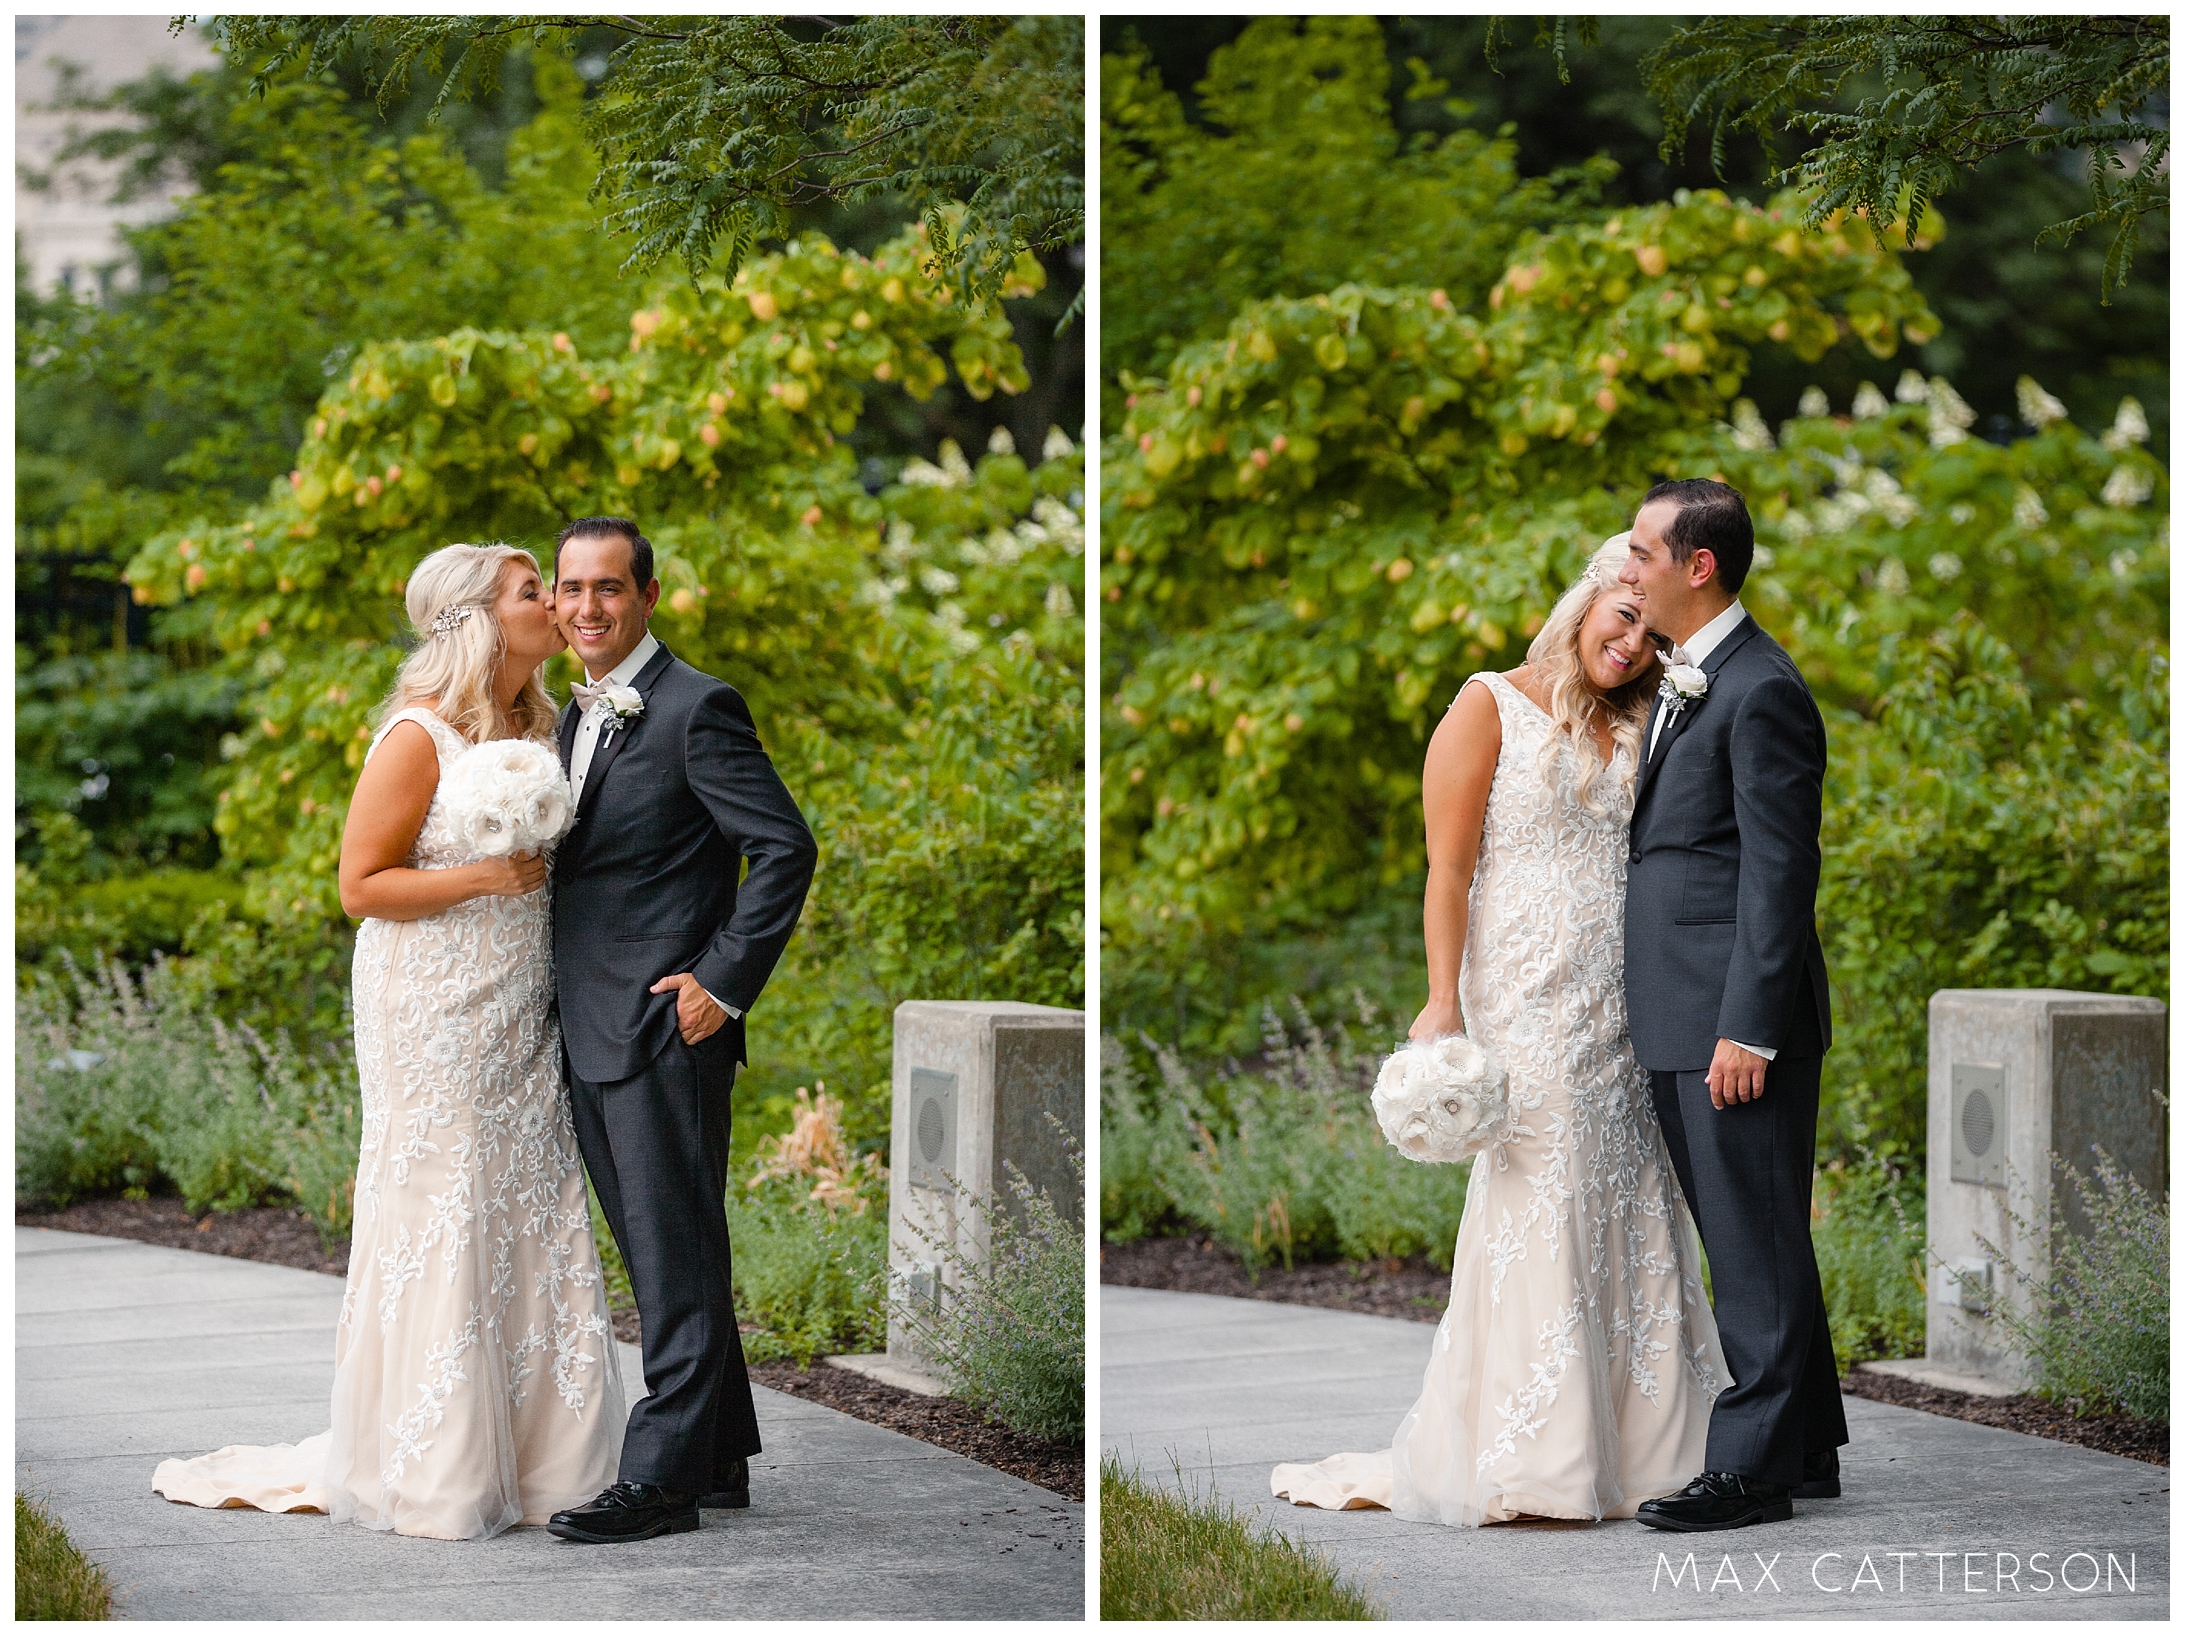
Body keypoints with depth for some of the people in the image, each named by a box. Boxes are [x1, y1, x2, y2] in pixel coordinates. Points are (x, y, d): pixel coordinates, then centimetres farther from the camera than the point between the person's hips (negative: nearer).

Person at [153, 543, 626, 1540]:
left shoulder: (536, 727, 10)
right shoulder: (418, 736, -13)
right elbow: (363, 885, -12)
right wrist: (482, 878, -21)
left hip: (519, 1026, 7)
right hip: (434, 1021, -7)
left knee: (533, 1225, 5)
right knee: (438, 1232, -4)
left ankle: (533, 1454, 11)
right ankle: (427, 1473, 4)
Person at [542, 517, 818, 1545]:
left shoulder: (695, 709, -11)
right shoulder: (574, 717, 16)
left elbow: (785, 846, -15)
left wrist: (725, 984, -16)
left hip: (667, 1031, -9)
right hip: (590, 1034, 9)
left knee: (676, 1256, -5)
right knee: (663, 1256, 14)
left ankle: (663, 1478, -3)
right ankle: (721, 1456, 22)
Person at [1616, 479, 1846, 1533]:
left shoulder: (1760, 694, -14)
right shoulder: (1686, 684, 17)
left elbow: (1779, 872, -17)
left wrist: (1748, 1029, -20)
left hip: (1736, 1022, -10)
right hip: (1677, 1020, 10)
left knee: (1755, 1239, -4)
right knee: (1740, 1237, 15)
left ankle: (1754, 1466, 0)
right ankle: (1805, 1446, 23)